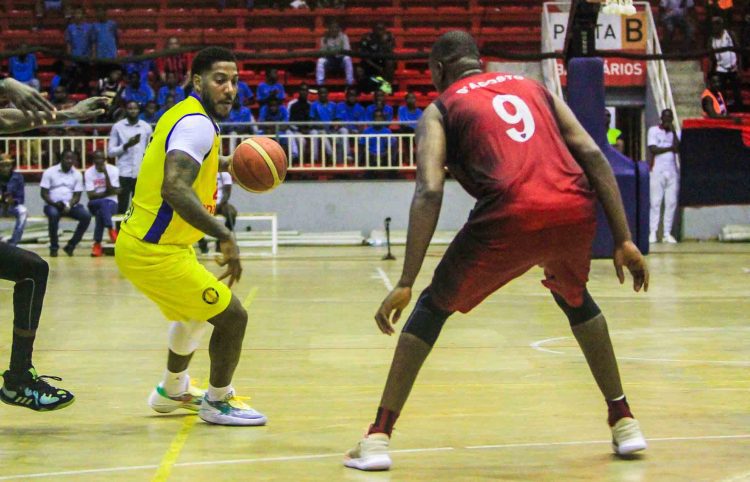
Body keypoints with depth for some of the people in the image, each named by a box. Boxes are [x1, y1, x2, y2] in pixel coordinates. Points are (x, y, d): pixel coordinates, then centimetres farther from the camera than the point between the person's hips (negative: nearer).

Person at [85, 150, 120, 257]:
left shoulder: (113, 170, -3)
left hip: (111, 202, -1)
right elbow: (90, 195, -9)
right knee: (103, 203, -35)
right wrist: (107, 193, -14)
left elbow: (111, 191, -14)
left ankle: (97, 244, -33)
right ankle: (111, 230, -39)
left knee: (101, 212, -34)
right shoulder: (88, 172, -1)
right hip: (95, 204, 1)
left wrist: (105, 173, -18)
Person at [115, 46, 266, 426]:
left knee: (196, 311, 32)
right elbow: (175, 189, -36)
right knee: (232, 316, -3)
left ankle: (172, 392, 47)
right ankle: (218, 403, 15)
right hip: (154, 252, -11)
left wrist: (225, 164, 22)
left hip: (140, 242, 11)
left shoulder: (186, 115, 10)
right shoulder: (197, 124, -21)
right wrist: (224, 236, -41)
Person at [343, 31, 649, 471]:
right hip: (574, 209, 4)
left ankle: (379, 436, 11)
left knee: (435, 305, 19)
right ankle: (624, 421, 35)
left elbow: (429, 192, 1)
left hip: (511, 216, -3)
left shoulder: (440, 109, 18)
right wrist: (624, 241, 14)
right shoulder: (534, 89, 29)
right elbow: (593, 155, 16)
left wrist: (405, 284, -3)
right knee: (575, 299, 36)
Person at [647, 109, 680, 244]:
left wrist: (673, 131, -3)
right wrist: (669, 148, -2)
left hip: (672, 171, 4)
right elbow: (653, 149, -6)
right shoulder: (653, 130, 6)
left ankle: (667, 233, 1)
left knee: (671, 202, -1)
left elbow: (678, 149, 0)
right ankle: (653, 232, -7)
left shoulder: (674, 132, 17)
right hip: (658, 170, -4)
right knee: (656, 202, -7)